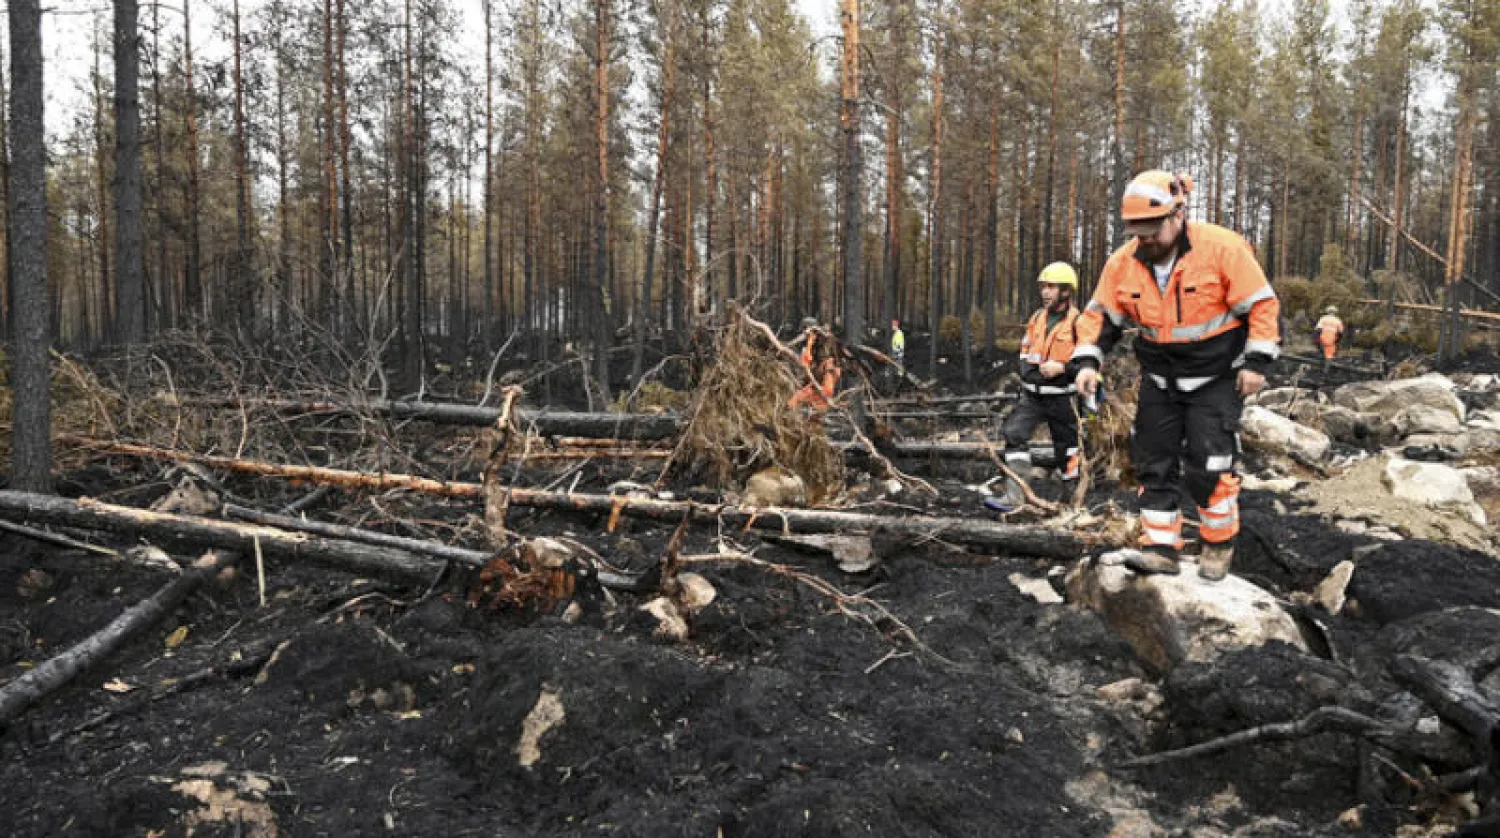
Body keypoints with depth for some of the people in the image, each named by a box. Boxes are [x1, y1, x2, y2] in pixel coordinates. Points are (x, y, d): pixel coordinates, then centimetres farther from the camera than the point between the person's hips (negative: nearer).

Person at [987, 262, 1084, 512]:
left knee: (1067, 445, 9)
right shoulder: (1038, 317, 9)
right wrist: (1028, 369, 7)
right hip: (1032, 395, 5)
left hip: (1061, 397, -5)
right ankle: (1014, 496, -12)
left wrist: (1061, 367, -22)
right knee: (1014, 433, -11)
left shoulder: (1077, 322, -10)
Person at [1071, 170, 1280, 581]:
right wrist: (1088, 362, -11)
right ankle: (1161, 548, 14)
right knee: (1154, 463, 5)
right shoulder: (1123, 262, -6)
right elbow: (1100, 315, 2)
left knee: (1208, 467, -7)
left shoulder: (1222, 248, -19)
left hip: (1216, 377, -5)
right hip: (1160, 379, 5)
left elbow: (1262, 305, -13)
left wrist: (1256, 362, -15)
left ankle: (1219, 545, 15)